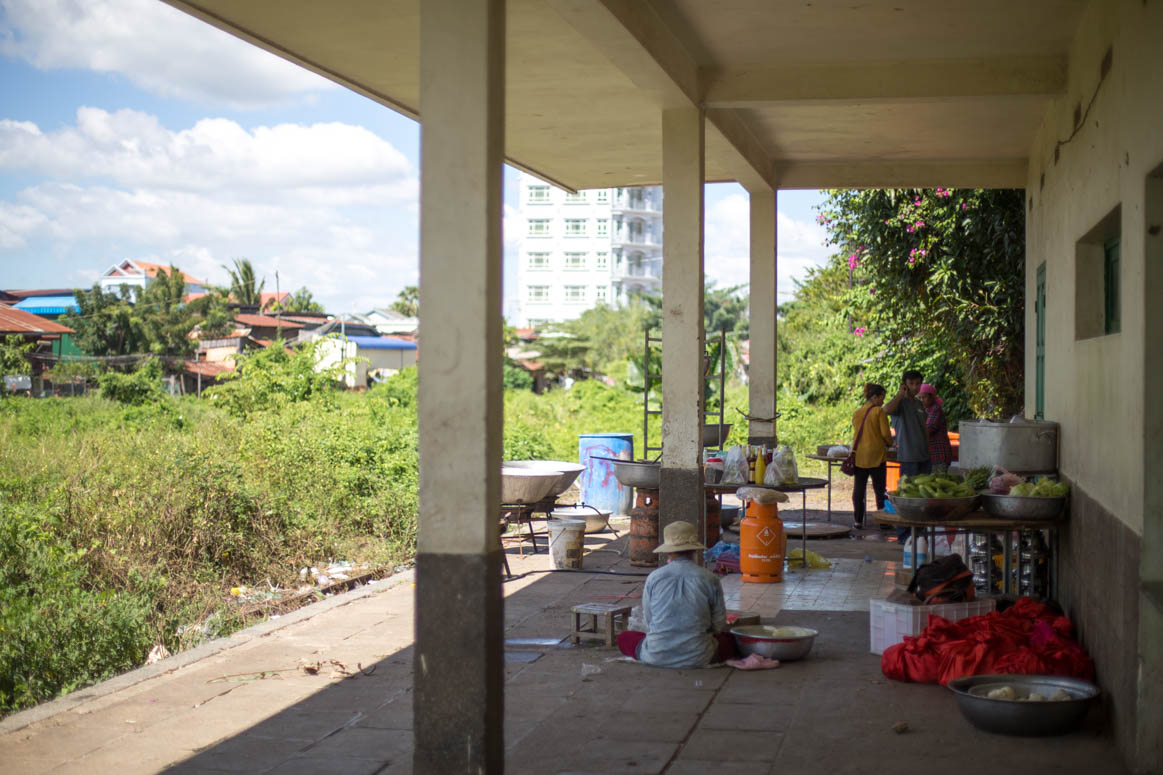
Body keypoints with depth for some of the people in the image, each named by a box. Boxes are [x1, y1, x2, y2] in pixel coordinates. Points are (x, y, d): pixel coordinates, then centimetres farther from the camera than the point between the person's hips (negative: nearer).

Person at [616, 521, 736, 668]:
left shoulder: (653, 578, -7)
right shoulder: (711, 579, -8)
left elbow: (648, 620, 4)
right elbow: (719, 626, 2)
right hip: (698, 658, 2)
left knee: (623, 638, 26)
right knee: (730, 639, 28)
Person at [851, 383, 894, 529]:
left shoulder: (857, 413, 9)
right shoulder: (879, 411, -7)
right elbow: (885, 433, -8)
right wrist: (889, 444, 11)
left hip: (859, 455, 4)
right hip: (876, 455, -4)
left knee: (859, 489, 7)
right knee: (879, 489, 4)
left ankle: (858, 520, 7)